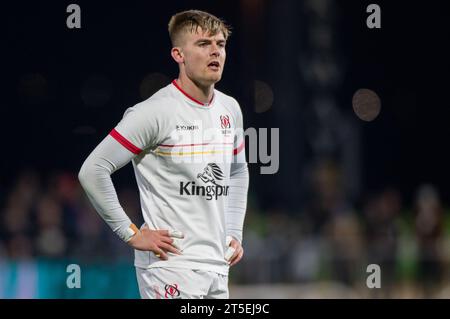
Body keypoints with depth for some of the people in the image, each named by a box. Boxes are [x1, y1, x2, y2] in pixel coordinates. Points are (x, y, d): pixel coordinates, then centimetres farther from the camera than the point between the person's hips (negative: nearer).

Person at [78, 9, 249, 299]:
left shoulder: (230, 109, 11)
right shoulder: (154, 112, -12)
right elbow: (93, 171, -14)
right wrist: (131, 234, -12)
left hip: (217, 265, 7)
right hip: (170, 267, -7)